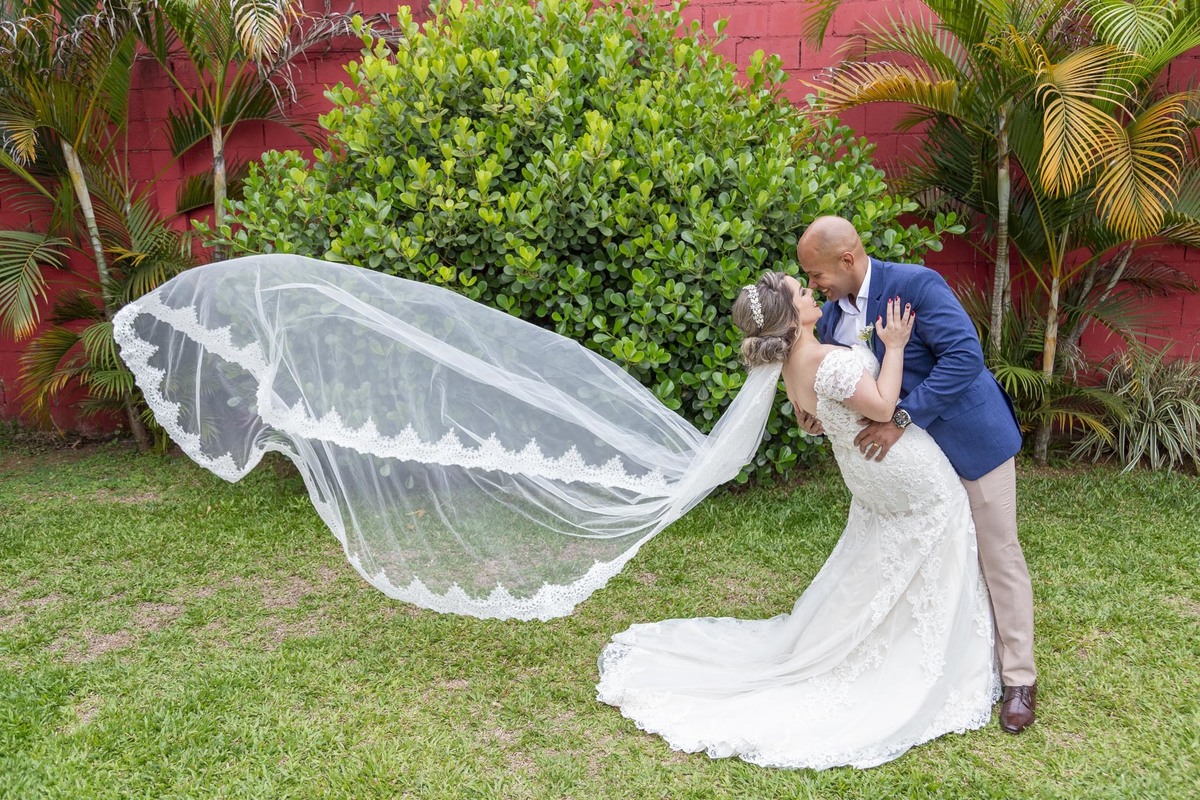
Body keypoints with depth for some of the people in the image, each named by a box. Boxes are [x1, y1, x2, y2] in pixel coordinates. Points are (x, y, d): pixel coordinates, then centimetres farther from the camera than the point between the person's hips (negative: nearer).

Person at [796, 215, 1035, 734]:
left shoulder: (915, 284, -24)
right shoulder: (832, 315, -2)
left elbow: (965, 357, -31)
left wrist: (901, 419, -34)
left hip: (972, 438, -7)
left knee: (997, 555, 4)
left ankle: (1019, 679, 19)